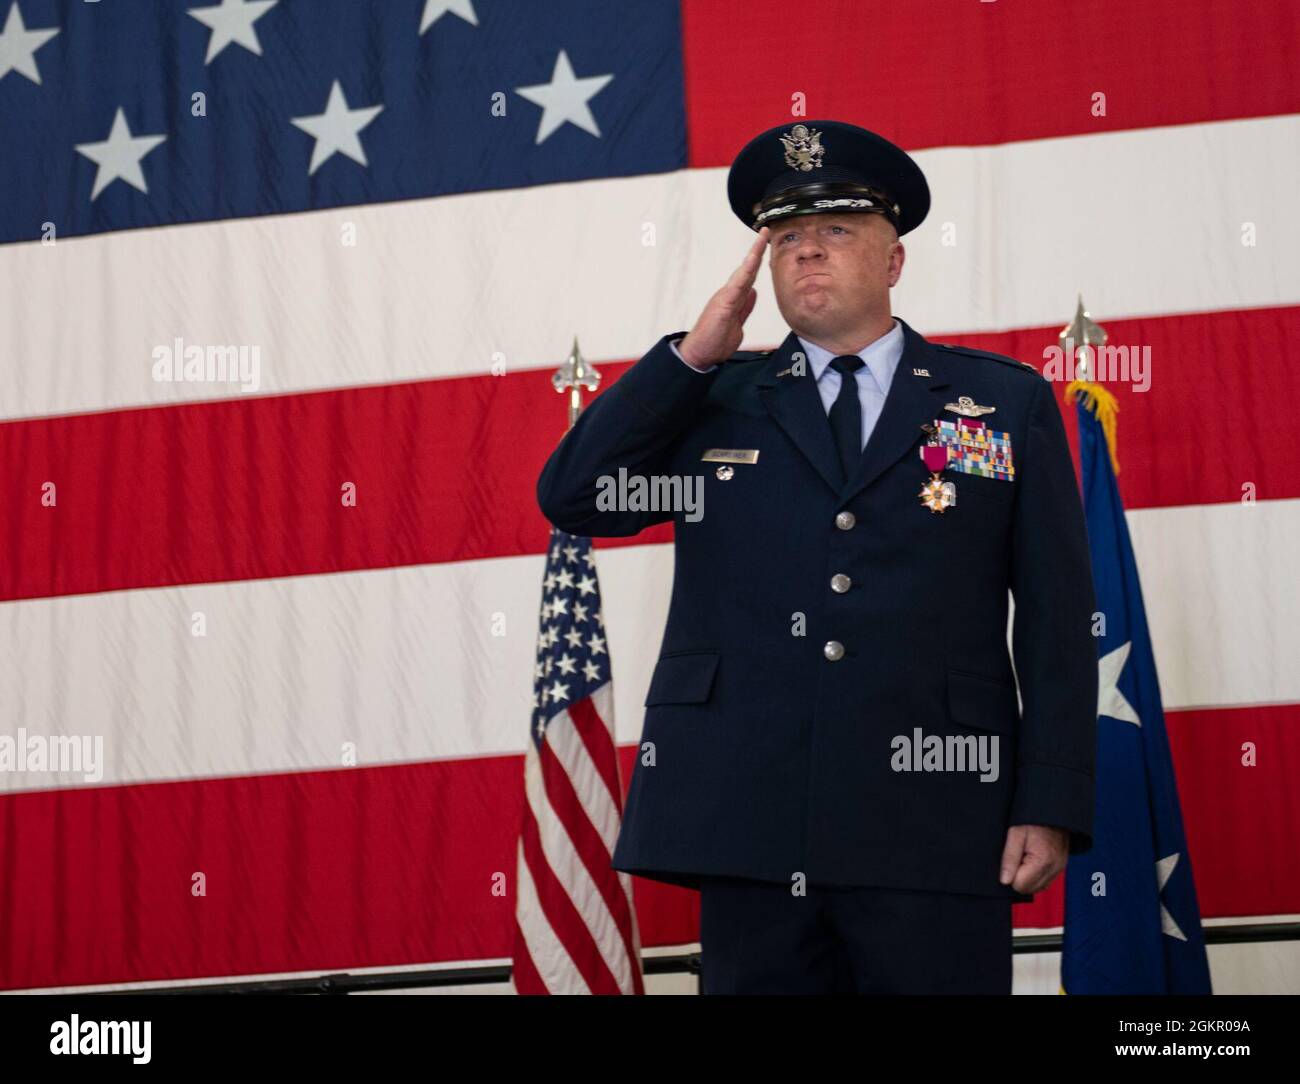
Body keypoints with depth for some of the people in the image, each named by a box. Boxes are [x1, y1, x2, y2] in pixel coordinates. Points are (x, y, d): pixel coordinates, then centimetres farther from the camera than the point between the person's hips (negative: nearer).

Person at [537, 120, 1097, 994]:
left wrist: (1051, 809, -4)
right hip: (752, 828, 2)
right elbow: (570, 496, 4)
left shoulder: (1006, 403, 10)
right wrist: (693, 356, -1)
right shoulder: (714, 403, 14)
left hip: (936, 831, -1)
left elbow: (1056, 621, 5)